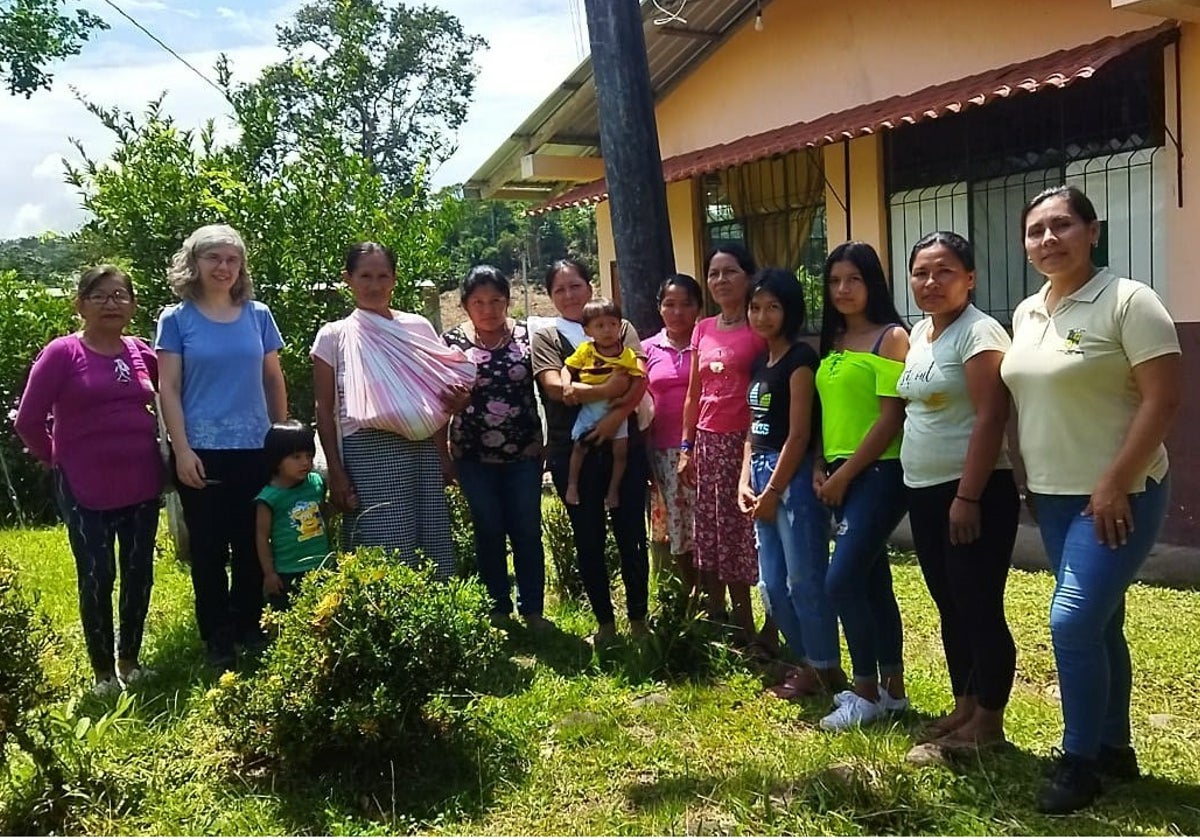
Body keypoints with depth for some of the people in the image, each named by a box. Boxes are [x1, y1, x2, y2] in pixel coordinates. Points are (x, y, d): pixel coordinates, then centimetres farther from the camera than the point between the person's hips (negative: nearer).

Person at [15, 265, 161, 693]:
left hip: (141, 483, 4)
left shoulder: (142, 352, 3)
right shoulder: (62, 353, -9)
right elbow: (28, 421, -8)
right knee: (96, 578, 4)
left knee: (139, 573, 11)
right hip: (86, 489, -4)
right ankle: (103, 670, 20)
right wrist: (57, 459, 1)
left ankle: (130, 660, 29)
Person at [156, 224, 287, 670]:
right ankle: (217, 639, 17)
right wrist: (182, 450, -10)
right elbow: (169, 389, -3)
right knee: (208, 547, 5)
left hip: (256, 448, 2)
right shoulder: (176, 319, 0)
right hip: (202, 450, -2)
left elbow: (274, 380, 12)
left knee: (252, 544, 8)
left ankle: (249, 627, 24)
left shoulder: (258, 315, 6)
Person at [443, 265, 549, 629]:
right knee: (488, 532, 10)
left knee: (527, 531, 6)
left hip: (524, 452, 1)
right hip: (474, 455, 0)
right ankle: (497, 610, 24)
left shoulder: (526, 335, 0)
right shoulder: (452, 341, -2)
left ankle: (533, 609, 19)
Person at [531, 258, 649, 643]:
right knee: (589, 538, 7)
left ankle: (638, 619, 19)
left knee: (631, 533, 5)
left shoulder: (621, 329, 11)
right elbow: (555, 387, -11)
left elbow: (638, 380, -3)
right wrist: (609, 390, -19)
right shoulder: (545, 337, 7)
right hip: (572, 450, -1)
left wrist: (616, 415, -19)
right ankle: (605, 622, 20)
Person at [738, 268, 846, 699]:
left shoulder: (800, 359, -11)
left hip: (794, 477, -9)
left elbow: (798, 434, -14)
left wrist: (773, 491, -13)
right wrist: (745, 481, 6)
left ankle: (825, 668, 14)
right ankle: (806, 661, 27)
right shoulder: (760, 363, 15)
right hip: (764, 476, 9)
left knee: (804, 579, -1)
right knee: (772, 583, 13)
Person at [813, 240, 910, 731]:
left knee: (841, 582, -11)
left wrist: (845, 474, -13)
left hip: (878, 473, -8)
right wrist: (821, 468, 2)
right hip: (841, 477, 8)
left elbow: (891, 417, -14)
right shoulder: (833, 342, 14)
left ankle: (867, 693, 5)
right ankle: (892, 688, 24)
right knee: (872, 581, 13)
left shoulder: (891, 336, -9)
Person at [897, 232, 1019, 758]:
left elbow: (990, 419, -19)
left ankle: (988, 720, 11)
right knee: (950, 606, 15)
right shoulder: (918, 334, 13)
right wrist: (919, 489, 17)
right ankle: (964, 706, 27)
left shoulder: (978, 332, -13)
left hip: (974, 491, -9)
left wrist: (967, 497, -23)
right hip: (924, 490, 9)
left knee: (979, 606, -1)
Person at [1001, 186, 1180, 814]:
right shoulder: (1026, 314, 9)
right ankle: (1114, 748, 27)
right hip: (1054, 496, 7)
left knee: (1072, 621, -12)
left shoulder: (1127, 301, -13)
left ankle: (1079, 761, 4)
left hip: (1117, 496, -7)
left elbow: (1163, 399, -17)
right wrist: (1028, 481, 14)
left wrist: (1114, 485, -20)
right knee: (1097, 625, 14)